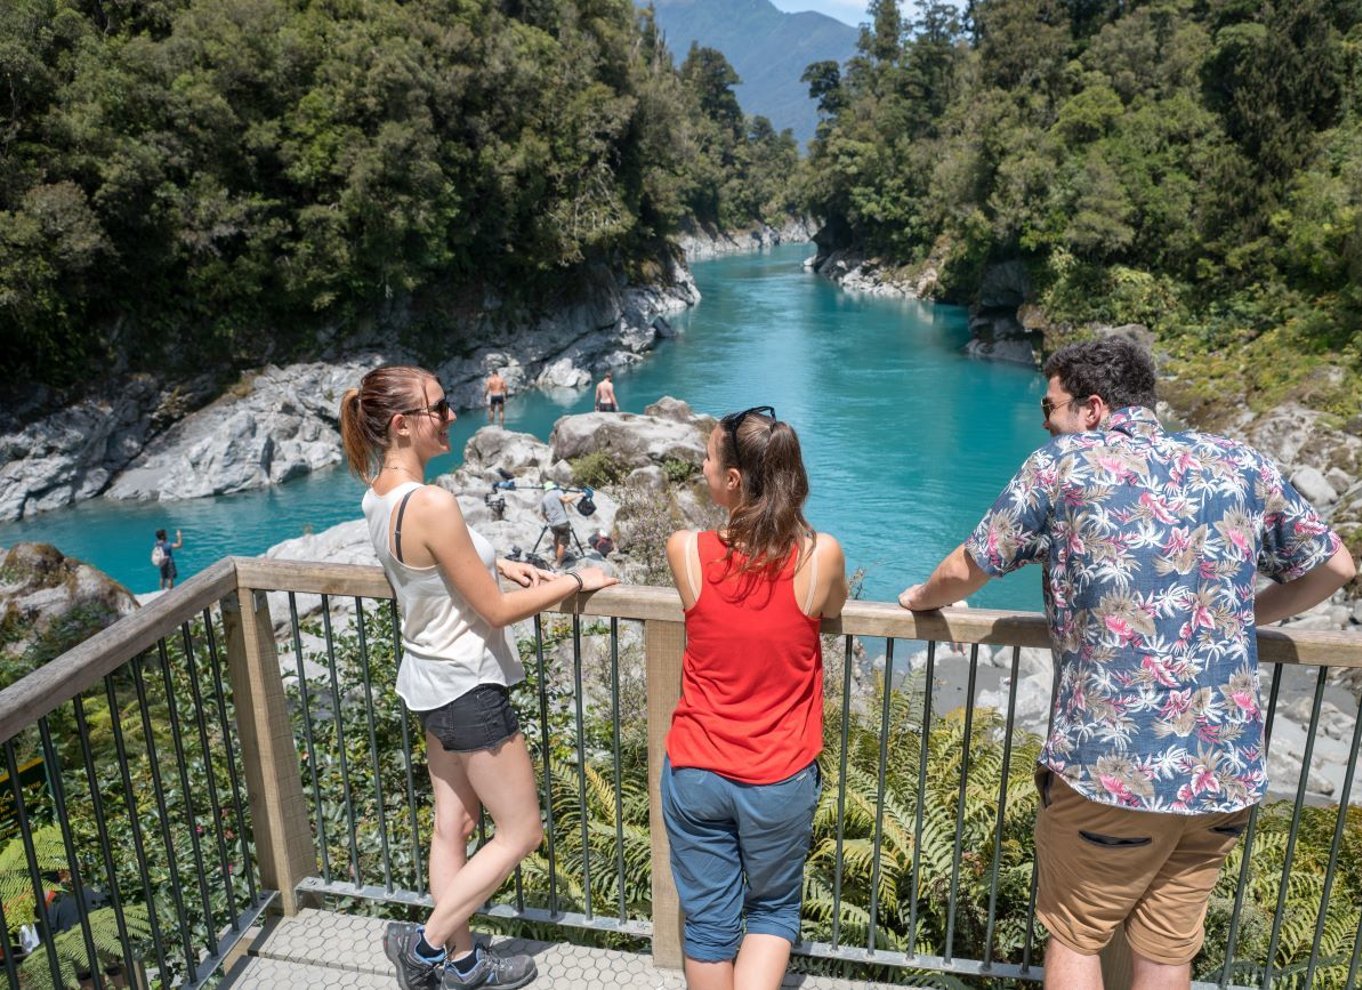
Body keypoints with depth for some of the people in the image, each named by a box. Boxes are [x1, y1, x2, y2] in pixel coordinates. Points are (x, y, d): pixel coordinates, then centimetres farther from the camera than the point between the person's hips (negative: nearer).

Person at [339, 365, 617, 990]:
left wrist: (495, 564, 9)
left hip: (428, 679, 9)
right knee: (519, 834, 10)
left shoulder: (378, 493, 0)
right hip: (466, 687, -9)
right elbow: (496, 612, -23)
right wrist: (574, 582, -11)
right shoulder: (430, 503, -29)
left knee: (452, 825, 20)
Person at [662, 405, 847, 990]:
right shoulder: (820, 556, -17)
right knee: (774, 909, 23)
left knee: (708, 920, 19)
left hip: (695, 774, 1)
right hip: (779, 779, 0)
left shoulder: (685, 551, -16)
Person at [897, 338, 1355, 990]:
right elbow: (1333, 567, 16)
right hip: (1228, 770, 5)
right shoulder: (1241, 463, 7)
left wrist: (922, 599, 21)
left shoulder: (1063, 464, -4)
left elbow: (967, 570, 1)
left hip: (1109, 769, -4)